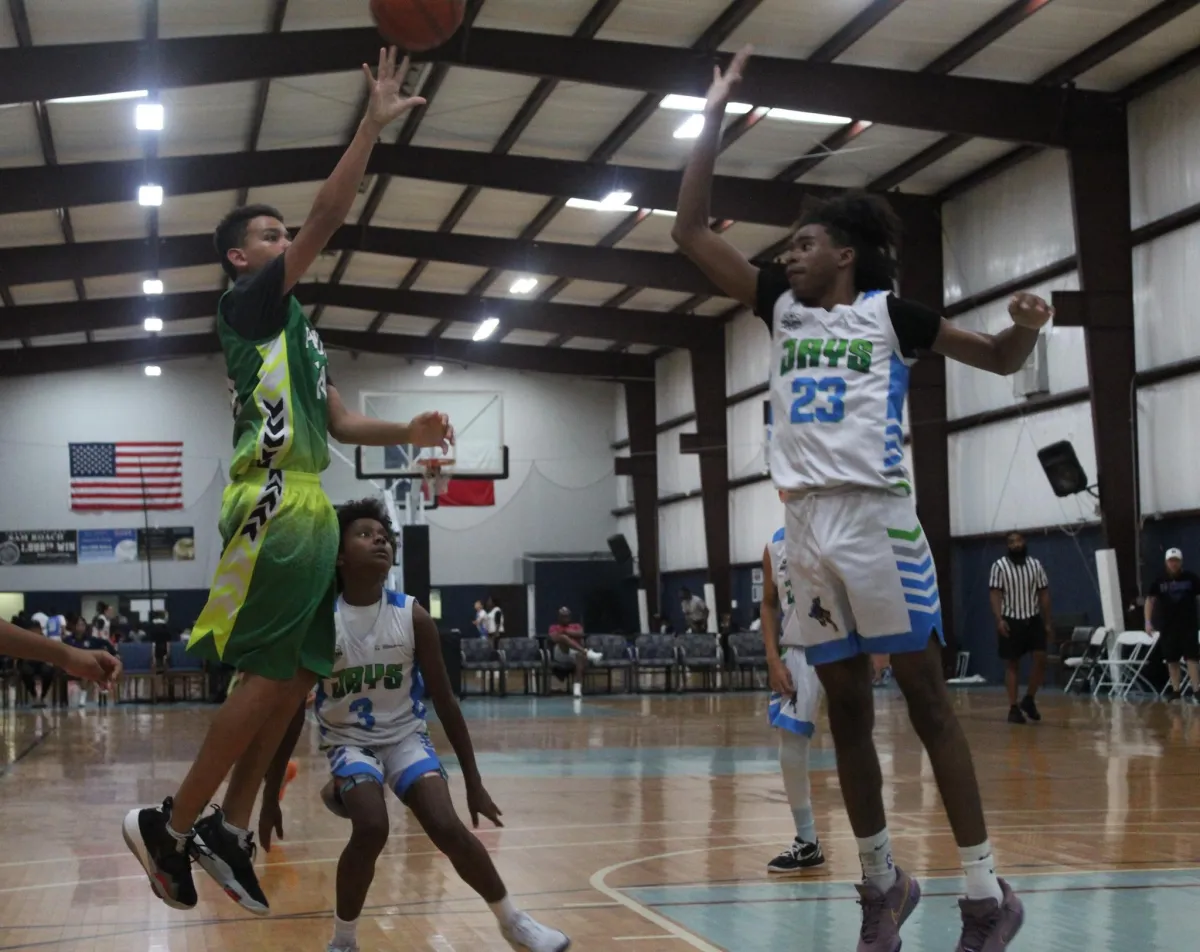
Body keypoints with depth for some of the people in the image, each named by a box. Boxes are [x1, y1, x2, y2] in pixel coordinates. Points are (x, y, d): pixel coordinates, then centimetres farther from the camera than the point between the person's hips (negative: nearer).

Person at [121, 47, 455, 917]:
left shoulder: (298, 327, 26)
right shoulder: (248, 303, -1)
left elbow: (340, 422, 26)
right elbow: (326, 222, -12)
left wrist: (407, 432, 10)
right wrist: (374, 125, -13)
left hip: (311, 509, 9)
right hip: (275, 506, -9)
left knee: (295, 678, 6)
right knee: (269, 677, -12)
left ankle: (228, 832, 12)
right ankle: (170, 827, -3)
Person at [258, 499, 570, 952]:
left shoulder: (413, 617, -11)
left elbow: (445, 701, -3)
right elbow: (292, 712, -8)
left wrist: (474, 783, -2)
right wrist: (270, 796, -7)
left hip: (406, 736, 1)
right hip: (349, 741, -1)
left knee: (448, 828, -18)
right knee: (371, 829, -27)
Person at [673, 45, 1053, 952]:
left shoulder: (889, 311, 4)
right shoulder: (784, 307, 15)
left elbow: (998, 361, 10)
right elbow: (692, 231, 13)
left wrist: (1028, 325, -14)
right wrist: (715, 118, 9)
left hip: (875, 516, -5)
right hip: (808, 525, 5)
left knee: (926, 695, -5)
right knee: (845, 708, 8)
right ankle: (883, 879, 20)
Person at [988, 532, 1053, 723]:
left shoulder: (1035, 564, 6)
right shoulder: (999, 566, -5)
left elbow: (1043, 594, 9)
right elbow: (995, 594, -9)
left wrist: (1048, 622, 6)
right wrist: (999, 620, -20)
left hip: (1034, 619, 3)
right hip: (1011, 621, -3)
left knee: (1041, 659, -7)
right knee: (1012, 664, 1)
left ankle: (1029, 700, 11)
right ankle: (1014, 708, 5)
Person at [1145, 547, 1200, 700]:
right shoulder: (1160, 581, 3)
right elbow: (1150, 600, 5)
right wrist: (1148, 622, -5)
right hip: (1168, 626, 2)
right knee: (1172, 660, 7)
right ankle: (1175, 690, 16)